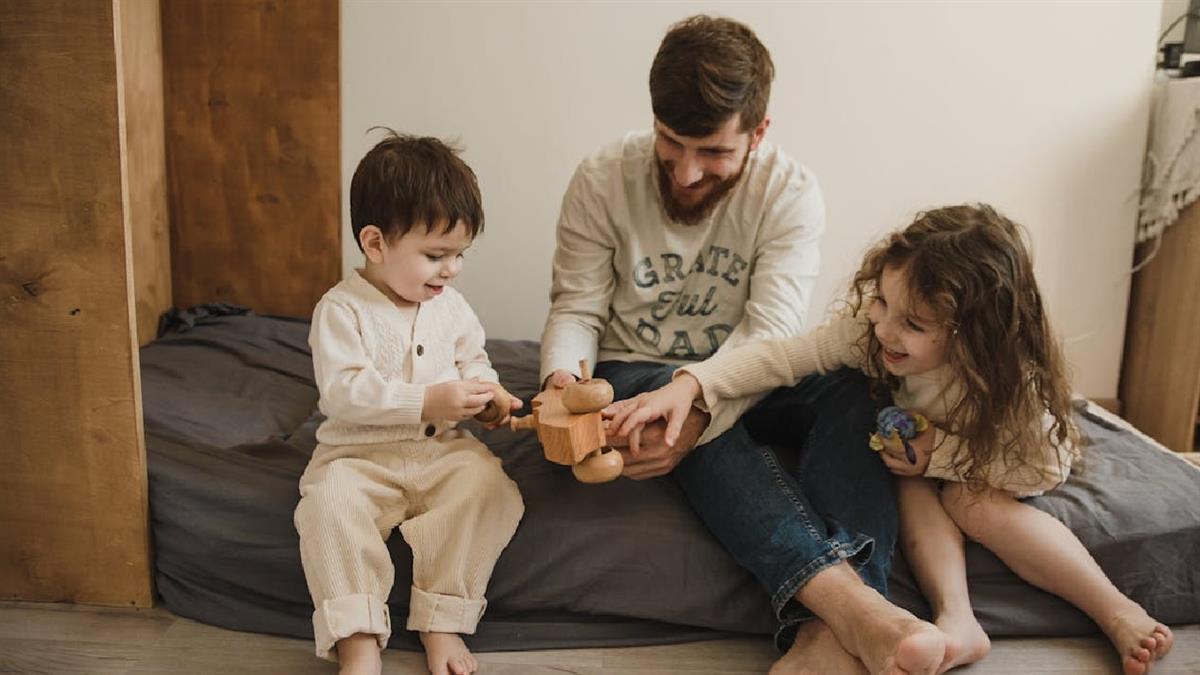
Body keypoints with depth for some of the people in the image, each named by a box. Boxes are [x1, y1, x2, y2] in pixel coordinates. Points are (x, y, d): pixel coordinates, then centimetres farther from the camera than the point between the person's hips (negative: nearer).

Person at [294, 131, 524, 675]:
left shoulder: (451, 306, 7)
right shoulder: (342, 309, -9)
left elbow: (472, 360, 21)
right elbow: (342, 392, -17)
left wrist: (485, 392, -4)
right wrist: (427, 403, -24)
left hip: (443, 450, 4)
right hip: (360, 454, -3)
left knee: (489, 485, -25)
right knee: (329, 501, -33)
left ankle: (440, 622, -15)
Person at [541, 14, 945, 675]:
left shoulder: (790, 192, -11)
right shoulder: (602, 181, -9)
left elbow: (770, 333, -21)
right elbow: (576, 309, -6)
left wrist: (698, 413, -39)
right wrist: (562, 382, -30)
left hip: (745, 385, 1)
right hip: (634, 375, 0)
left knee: (851, 385, -30)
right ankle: (847, 597, -53)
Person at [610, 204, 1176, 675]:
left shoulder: (1009, 379, -36)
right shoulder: (868, 330, -32)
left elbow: (1050, 467, -25)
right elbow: (781, 357, -35)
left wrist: (944, 455, -34)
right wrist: (689, 385, -50)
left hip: (981, 471, -2)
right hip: (916, 465, 3)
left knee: (974, 505, -32)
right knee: (912, 490, -29)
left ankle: (1117, 612, -23)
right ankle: (957, 622, -30)